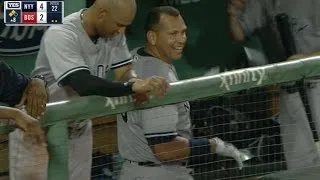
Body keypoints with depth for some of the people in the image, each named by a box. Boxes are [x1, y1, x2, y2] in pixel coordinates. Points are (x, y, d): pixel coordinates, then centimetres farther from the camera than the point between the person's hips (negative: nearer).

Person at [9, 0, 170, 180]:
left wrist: (136, 82, -30)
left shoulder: (114, 32, -7)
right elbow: (83, 83, -39)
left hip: (79, 129, 7)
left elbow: (124, 71, -5)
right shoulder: (60, 35, -29)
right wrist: (133, 86, -49)